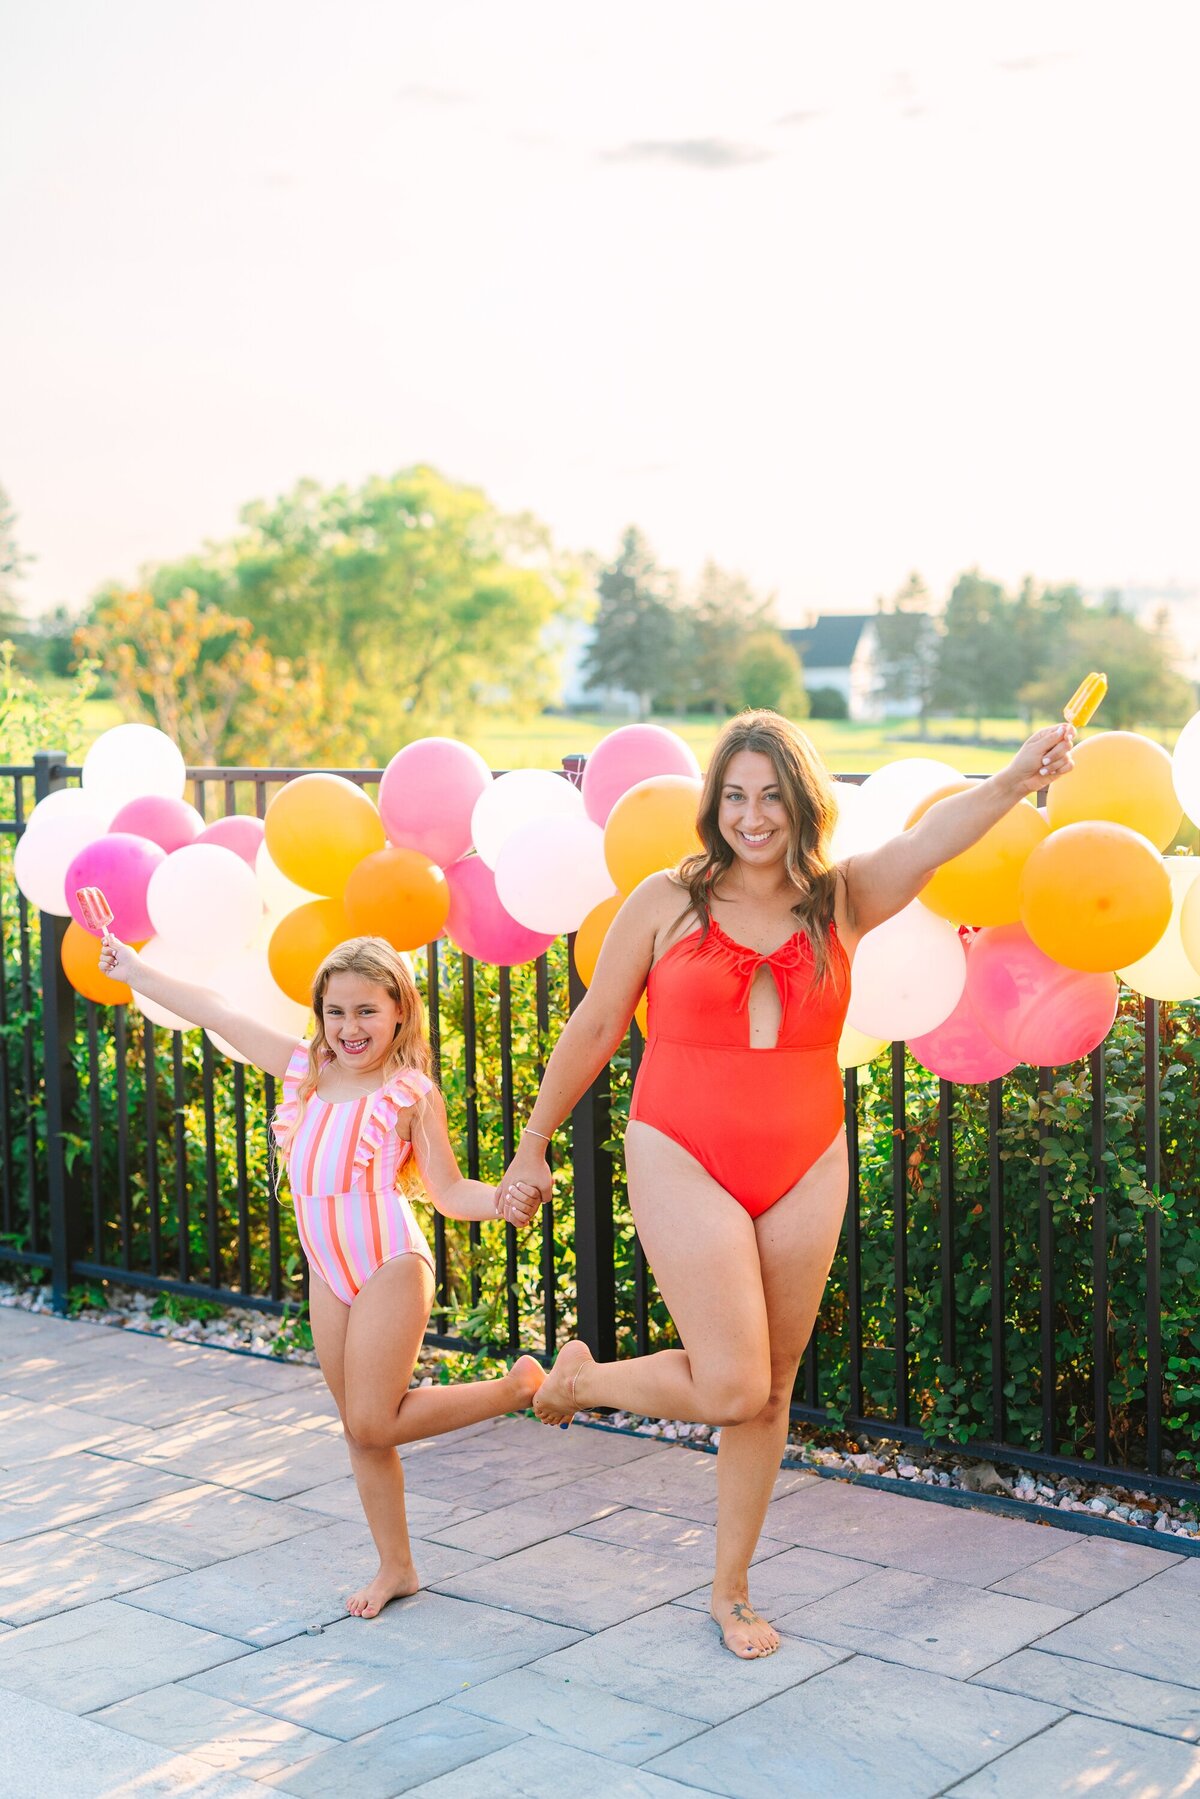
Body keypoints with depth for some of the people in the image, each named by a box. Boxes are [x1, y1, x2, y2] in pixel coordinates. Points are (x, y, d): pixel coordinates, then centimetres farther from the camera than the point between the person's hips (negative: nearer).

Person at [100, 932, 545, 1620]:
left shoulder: (412, 1092, -9)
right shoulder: (304, 1067, 3)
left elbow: (449, 1191, -6)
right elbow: (218, 1013, 8)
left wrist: (503, 1200, -27)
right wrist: (135, 968, 14)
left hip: (391, 1267, -6)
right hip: (329, 1277, 6)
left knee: (372, 1426, -9)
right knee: (359, 1430, 10)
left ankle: (520, 1385, 6)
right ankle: (395, 1567, 25)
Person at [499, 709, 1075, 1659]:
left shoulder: (842, 901, 1)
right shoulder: (668, 901, -3)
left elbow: (932, 838, -18)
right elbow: (593, 1029, 4)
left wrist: (1014, 781, -38)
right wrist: (532, 1146, 11)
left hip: (805, 1170, 3)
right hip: (685, 1163, -3)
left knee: (772, 1392, 12)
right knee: (731, 1388, -12)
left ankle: (732, 1591, 30)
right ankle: (577, 1377, 18)